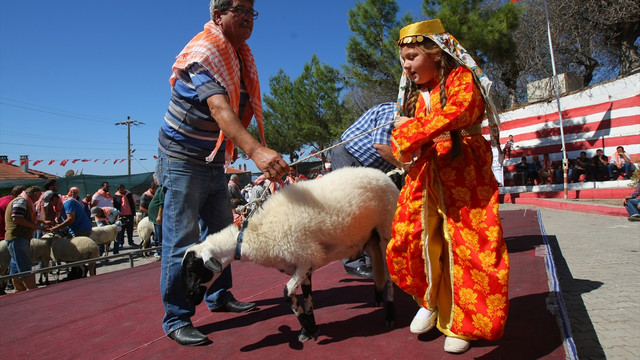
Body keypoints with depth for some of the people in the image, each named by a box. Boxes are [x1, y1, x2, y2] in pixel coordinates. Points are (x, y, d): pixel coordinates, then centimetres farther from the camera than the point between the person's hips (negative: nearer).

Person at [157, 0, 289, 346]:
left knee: (221, 232, 14)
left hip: (214, 162, 9)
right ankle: (176, 318, 8)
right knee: (181, 240, -4)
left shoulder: (238, 55, 8)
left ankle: (219, 296, 30)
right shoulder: (202, 54, -20)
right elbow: (219, 109, -38)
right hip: (183, 159, -9)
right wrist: (256, 150, -52)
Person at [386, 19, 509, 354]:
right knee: (407, 242, -3)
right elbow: (401, 140, 16)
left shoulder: (460, 78, -1)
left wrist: (412, 129, -13)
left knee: (466, 247, -3)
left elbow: (459, 112, -21)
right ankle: (432, 301, 22)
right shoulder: (416, 94, 17)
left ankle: (461, 322, 16)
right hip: (424, 176, 6)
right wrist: (402, 141, -9)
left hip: (463, 174, -5)